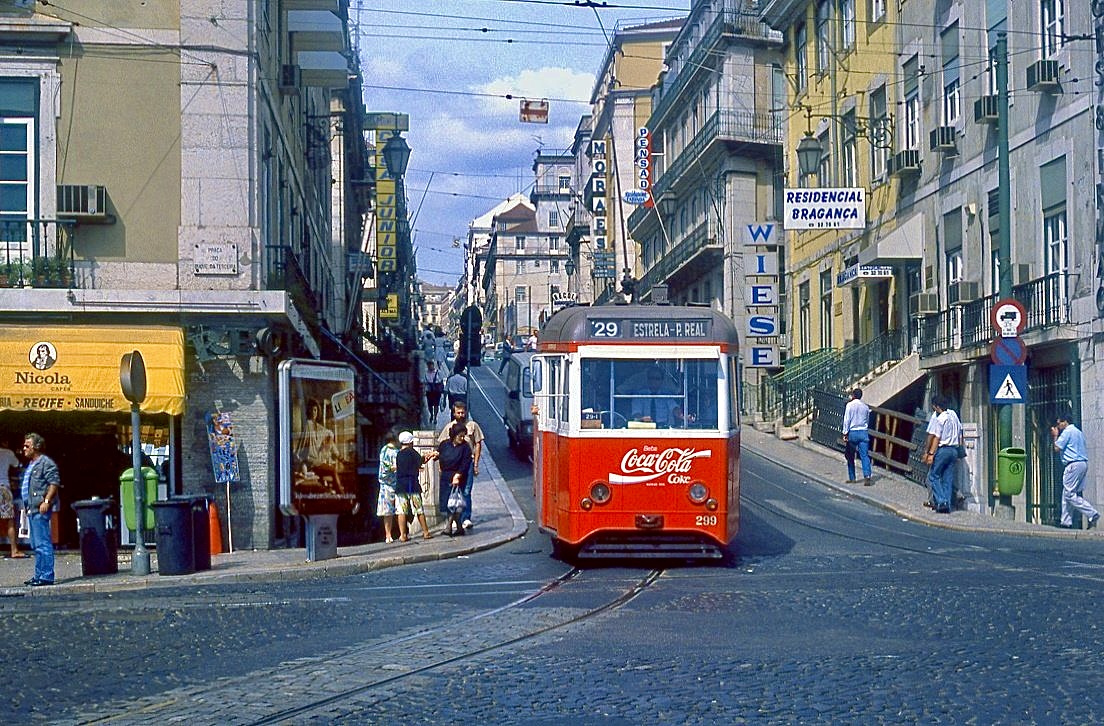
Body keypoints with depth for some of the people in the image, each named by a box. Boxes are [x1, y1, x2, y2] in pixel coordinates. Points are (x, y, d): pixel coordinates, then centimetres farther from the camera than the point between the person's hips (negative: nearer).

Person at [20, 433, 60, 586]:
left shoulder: (46, 463, -8)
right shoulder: (30, 465, 23)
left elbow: (55, 483, -16)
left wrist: (46, 501, -23)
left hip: (41, 509, -11)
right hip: (32, 509, 11)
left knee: (42, 544, -12)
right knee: (36, 545, 13)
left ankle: (46, 576, -13)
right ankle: (39, 575, 18)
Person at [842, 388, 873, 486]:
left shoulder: (850, 405, -4)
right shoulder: (865, 406, 9)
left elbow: (847, 420, -8)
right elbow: (867, 421, 17)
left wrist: (845, 434, -7)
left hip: (852, 432, -3)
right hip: (863, 432, 3)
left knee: (850, 457, 9)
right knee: (865, 456, -5)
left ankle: (852, 478, 13)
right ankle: (867, 476, -20)